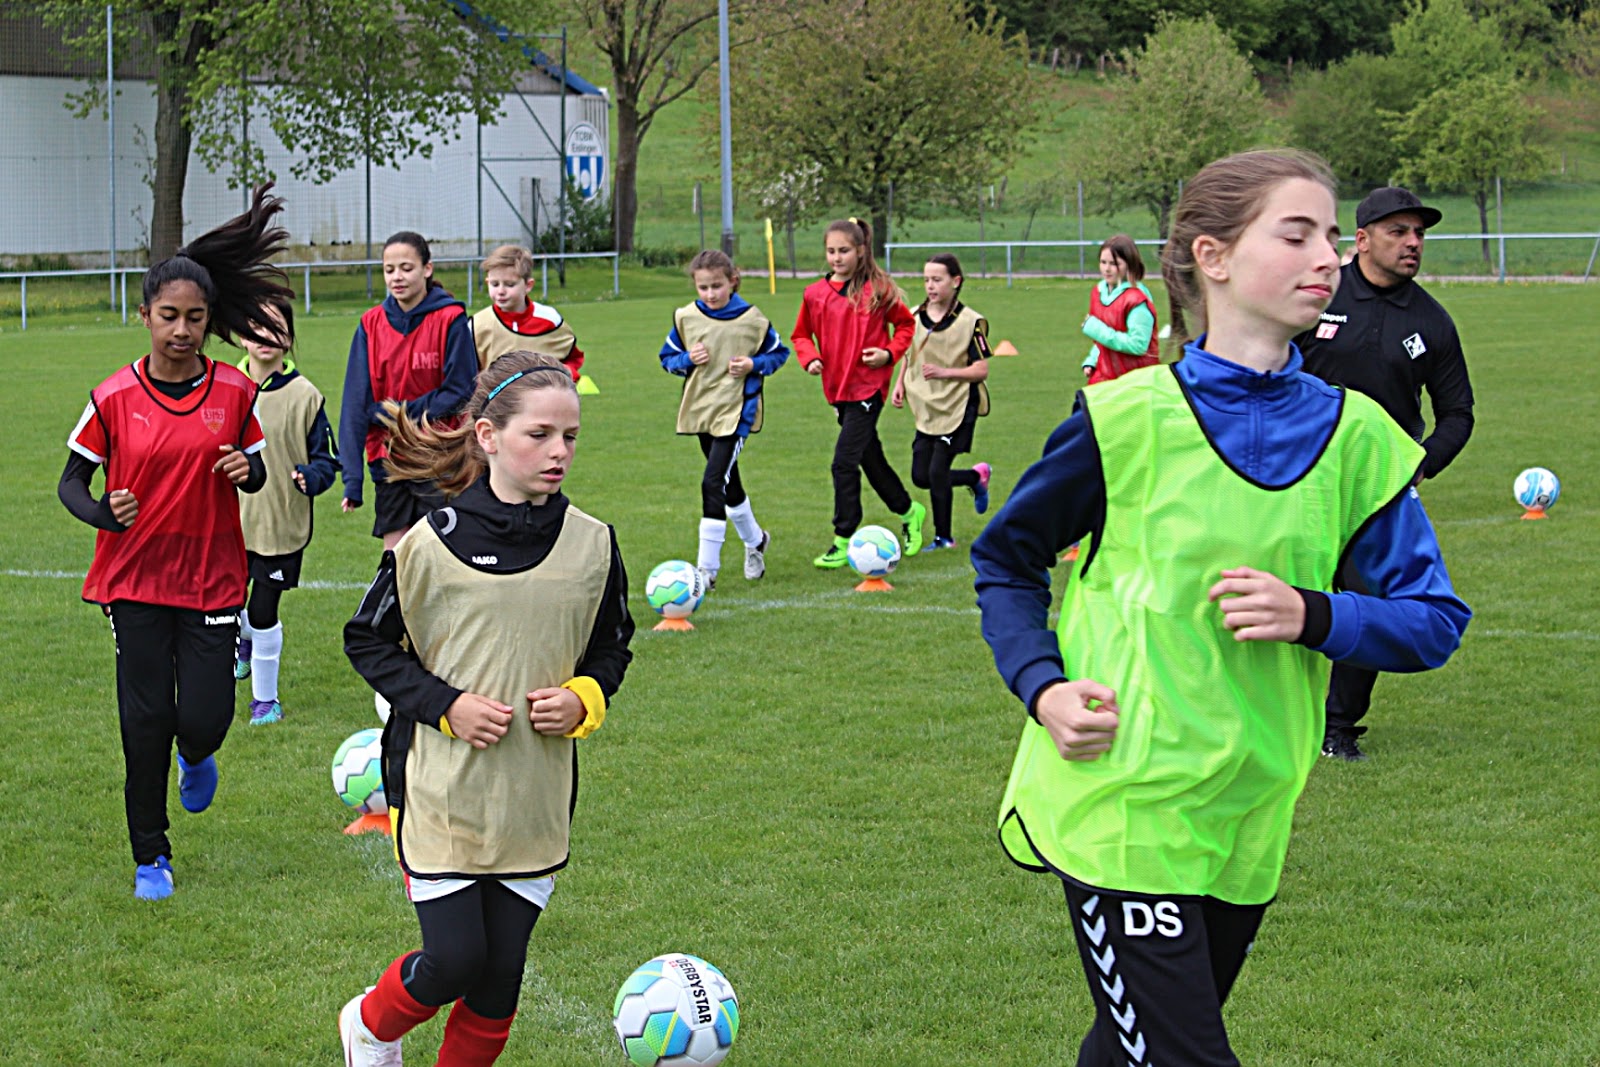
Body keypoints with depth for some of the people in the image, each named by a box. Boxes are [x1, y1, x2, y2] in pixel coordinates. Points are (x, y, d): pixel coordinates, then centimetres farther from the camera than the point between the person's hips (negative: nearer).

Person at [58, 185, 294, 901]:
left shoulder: (235, 392, -2)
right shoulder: (115, 398, -6)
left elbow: (256, 467, 12)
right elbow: (72, 480, 2)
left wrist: (248, 471, -12)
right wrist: (104, 512, -19)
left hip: (213, 579, 1)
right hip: (135, 578, -1)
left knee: (204, 720, -5)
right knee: (146, 721, 0)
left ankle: (195, 756, 35)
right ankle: (150, 856, 18)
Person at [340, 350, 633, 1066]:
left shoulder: (592, 545, 1)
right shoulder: (431, 543, -11)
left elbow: (611, 647, 15)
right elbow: (367, 640, 0)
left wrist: (583, 698, -7)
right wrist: (445, 705, -13)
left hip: (536, 797, 3)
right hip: (442, 788, -3)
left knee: (499, 979, 5)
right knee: (453, 961, -6)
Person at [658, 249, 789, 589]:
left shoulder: (752, 319, -7)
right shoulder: (685, 318, 0)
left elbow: (778, 353, 7)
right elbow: (667, 357, 11)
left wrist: (754, 365, -12)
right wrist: (687, 360, -10)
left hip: (736, 411, -5)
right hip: (701, 409, 5)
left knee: (713, 482, -16)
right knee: (729, 484, 18)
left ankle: (707, 569, -13)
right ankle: (755, 541, 43)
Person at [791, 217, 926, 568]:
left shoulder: (877, 289, -7)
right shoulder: (815, 294, 2)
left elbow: (906, 324, 6)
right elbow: (801, 335, 14)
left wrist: (889, 353, -9)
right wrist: (811, 358, -5)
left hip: (868, 386, -5)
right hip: (838, 389, 5)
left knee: (844, 462, -13)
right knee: (870, 458, 17)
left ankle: (843, 542, -7)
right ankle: (909, 512, 39)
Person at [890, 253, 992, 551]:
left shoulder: (971, 322, -10)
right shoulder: (914, 317, 5)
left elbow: (981, 370, -12)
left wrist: (945, 372, -25)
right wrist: (900, 384, 4)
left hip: (958, 408, -6)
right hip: (926, 408, 6)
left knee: (937, 472, -10)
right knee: (920, 476, 4)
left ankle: (943, 537, 8)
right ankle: (977, 476, 29)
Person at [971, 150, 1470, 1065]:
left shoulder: (1353, 434, 2)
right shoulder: (1129, 417, -8)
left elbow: (1434, 618, 4)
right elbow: (1007, 559, 6)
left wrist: (1314, 616, -14)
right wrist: (1041, 684, -10)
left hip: (1250, 815, 4)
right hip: (1122, 805, -4)